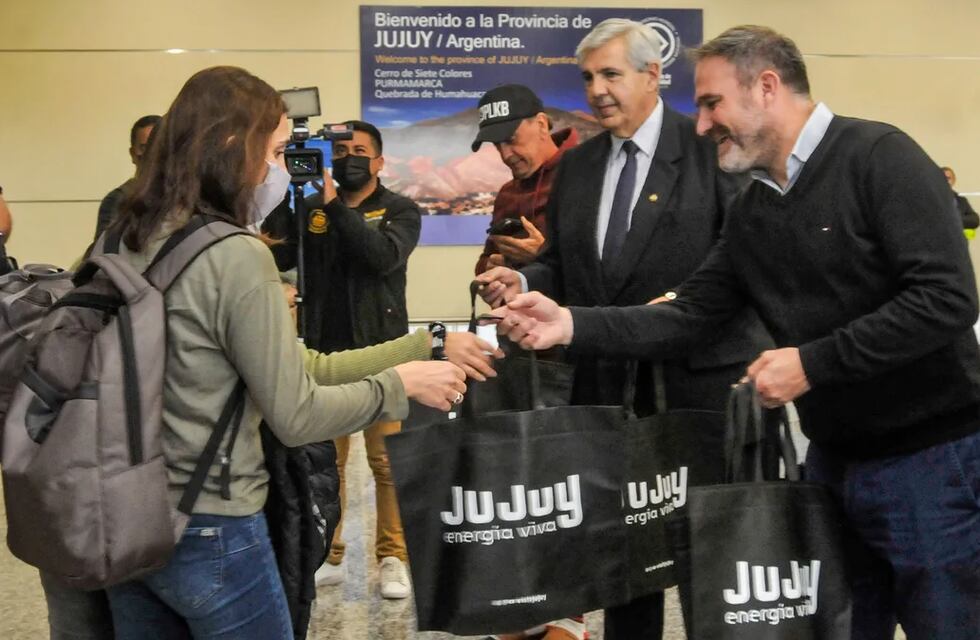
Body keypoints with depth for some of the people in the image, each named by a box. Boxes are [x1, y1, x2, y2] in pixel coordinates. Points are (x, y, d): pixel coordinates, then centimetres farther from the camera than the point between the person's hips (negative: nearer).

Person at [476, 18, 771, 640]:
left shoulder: (712, 146, -6)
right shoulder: (576, 166, 12)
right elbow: (564, 264, 14)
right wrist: (525, 282, -6)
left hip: (703, 377, -5)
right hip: (608, 381, 5)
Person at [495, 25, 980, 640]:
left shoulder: (879, 157, -14)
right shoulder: (752, 211, 9)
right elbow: (687, 315, 7)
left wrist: (811, 363, -20)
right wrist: (571, 325, -6)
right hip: (834, 459, 7)